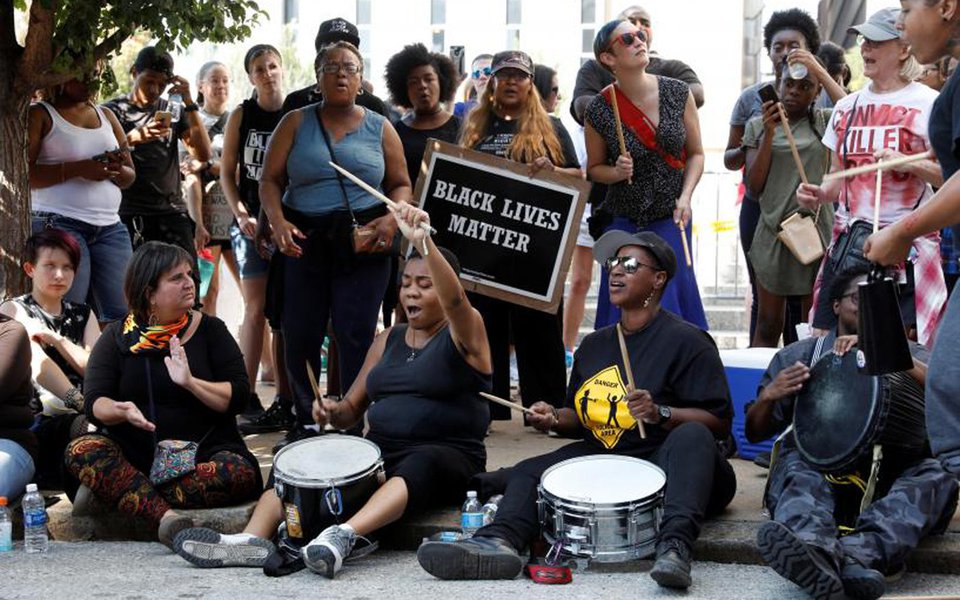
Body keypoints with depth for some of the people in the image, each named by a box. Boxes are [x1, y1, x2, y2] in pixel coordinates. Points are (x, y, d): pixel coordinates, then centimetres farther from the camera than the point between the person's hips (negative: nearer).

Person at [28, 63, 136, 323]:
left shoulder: (106, 116, 19)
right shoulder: (39, 115, 3)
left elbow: (130, 177, 20)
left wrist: (117, 169, -4)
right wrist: (76, 169, -17)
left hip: (110, 227, 5)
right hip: (58, 224, -5)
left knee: (124, 314, -6)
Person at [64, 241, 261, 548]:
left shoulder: (209, 330, 6)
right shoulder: (117, 337, 7)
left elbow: (238, 396, -2)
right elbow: (94, 403, -2)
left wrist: (191, 383, -19)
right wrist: (121, 410, -25)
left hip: (203, 452, 0)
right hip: (134, 457, 1)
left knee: (241, 472, -32)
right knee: (81, 450, -29)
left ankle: (131, 493, -29)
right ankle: (167, 517, -45)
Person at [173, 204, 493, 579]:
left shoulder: (463, 334, 0)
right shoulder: (388, 340, 18)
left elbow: (455, 300, -25)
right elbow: (353, 408, 19)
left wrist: (423, 242, -41)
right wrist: (333, 411, -6)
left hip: (447, 459, -6)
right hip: (379, 454, 6)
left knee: (419, 464, -40)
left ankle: (345, 535, -60)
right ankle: (252, 539, -37)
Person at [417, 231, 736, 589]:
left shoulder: (686, 341, -5)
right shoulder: (594, 345, 16)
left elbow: (720, 423, -10)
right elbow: (583, 418, 25)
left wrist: (661, 414, -25)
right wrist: (554, 419, 3)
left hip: (665, 466, -6)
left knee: (692, 435, -36)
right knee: (529, 472, -12)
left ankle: (675, 548, -55)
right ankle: (499, 541, -43)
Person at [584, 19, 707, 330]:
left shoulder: (678, 93, -5)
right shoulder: (599, 110, -9)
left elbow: (696, 153, 5)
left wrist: (685, 197, -9)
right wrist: (617, 172, -14)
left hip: (671, 219, 1)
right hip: (624, 221, -1)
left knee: (672, 300, -4)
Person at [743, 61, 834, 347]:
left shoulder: (825, 121, 6)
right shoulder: (758, 126, 8)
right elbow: (754, 186, 2)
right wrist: (769, 134, -7)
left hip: (816, 229, -1)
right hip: (773, 231, 1)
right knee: (767, 326, 4)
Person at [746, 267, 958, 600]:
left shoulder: (910, 355, 19)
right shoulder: (798, 355, 19)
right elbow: (755, 433, 15)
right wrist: (769, 396, -7)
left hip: (891, 474, 0)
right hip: (817, 463, 0)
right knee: (799, 471, -32)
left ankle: (859, 551, -57)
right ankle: (813, 548, -66)